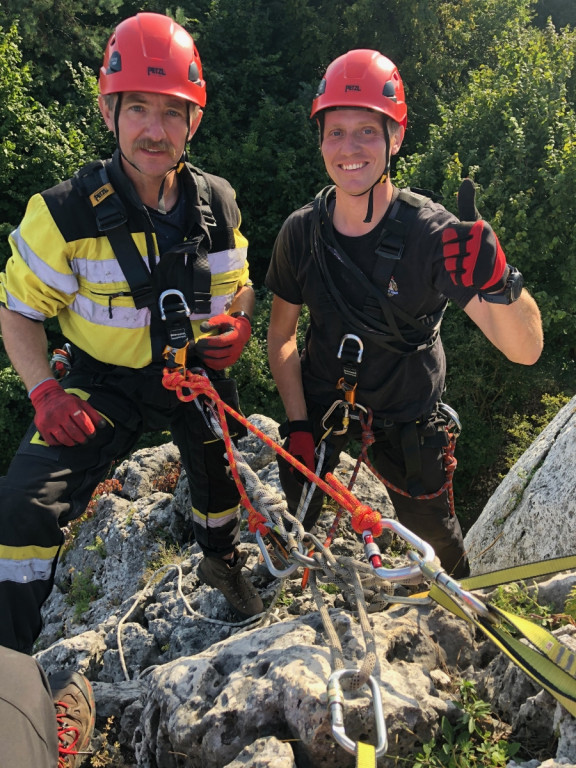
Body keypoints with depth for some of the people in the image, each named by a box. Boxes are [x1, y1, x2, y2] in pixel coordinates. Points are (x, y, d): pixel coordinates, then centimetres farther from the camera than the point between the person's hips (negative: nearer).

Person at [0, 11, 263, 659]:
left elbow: (238, 287, 6)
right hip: (104, 383, -3)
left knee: (218, 469, 24)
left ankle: (222, 560, 59)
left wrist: (237, 323, -16)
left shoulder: (217, 203, -9)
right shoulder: (67, 212, -20)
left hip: (197, 374, 4)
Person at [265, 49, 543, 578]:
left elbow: (525, 350, -28)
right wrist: (298, 425, -10)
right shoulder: (301, 232, -15)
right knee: (297, 511, 9)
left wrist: (498, 281, -49)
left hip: (407, 411, -2)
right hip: (322, 397, 2)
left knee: (430, 529, 8)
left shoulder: (434, 235, -24)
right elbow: (282, 333, -1)